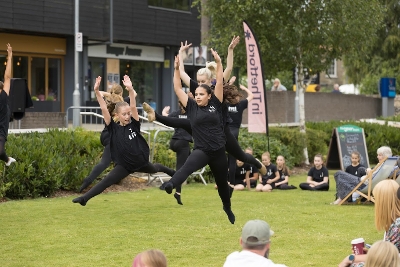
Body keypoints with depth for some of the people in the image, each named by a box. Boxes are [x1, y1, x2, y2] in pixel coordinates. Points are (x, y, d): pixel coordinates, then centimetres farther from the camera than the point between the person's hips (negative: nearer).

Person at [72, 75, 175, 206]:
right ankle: (84, 198, -24)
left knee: (155, 169, 32)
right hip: (124, 165, -2)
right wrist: (97, 92, -36)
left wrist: (130, 89, -44)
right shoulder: (114, 128, -14)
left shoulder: (134, 125, -14)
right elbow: (104, 109, -25)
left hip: (141, 162, 2)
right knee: (107, 181, -19)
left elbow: (133, 107, -29)